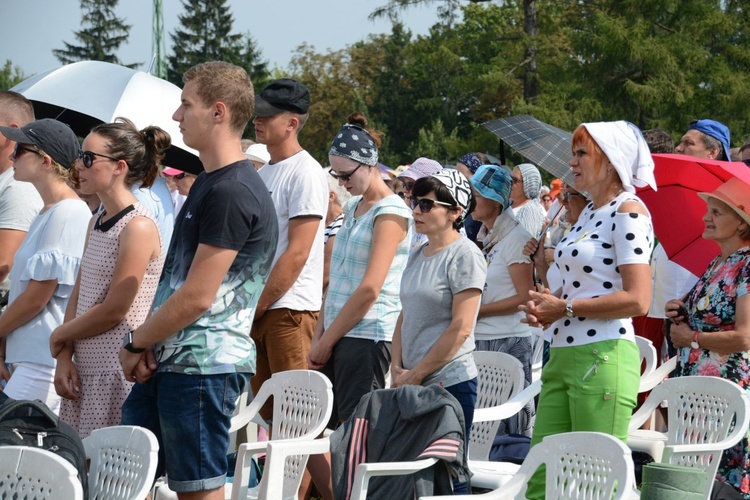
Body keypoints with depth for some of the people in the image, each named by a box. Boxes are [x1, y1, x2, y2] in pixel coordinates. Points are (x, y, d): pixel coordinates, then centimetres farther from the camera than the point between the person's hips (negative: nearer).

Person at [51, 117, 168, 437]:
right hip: (84, 368, 8)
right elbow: (78, 294, 14)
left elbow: (113, 311, -15)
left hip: (117, 372, -8)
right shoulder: (97, 222, 14)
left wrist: (60, 335, -1)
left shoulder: (139, 227, -13)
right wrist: (64, 356, 1)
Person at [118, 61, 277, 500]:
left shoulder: (232, 192, -18)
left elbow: (196, 297, -20)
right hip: (168, 362, 10)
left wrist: (136, 341, -7)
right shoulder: (209, 182, 16)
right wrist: (144, 346, 6)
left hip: (205, 364, -10)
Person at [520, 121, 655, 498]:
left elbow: (637, 300, -18)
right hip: (564, 355, 9)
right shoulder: (589, 212, 18)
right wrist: (545, 305, 8)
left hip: (604, 356, -9)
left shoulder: (628, 211, -9)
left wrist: (565, 308, -11)